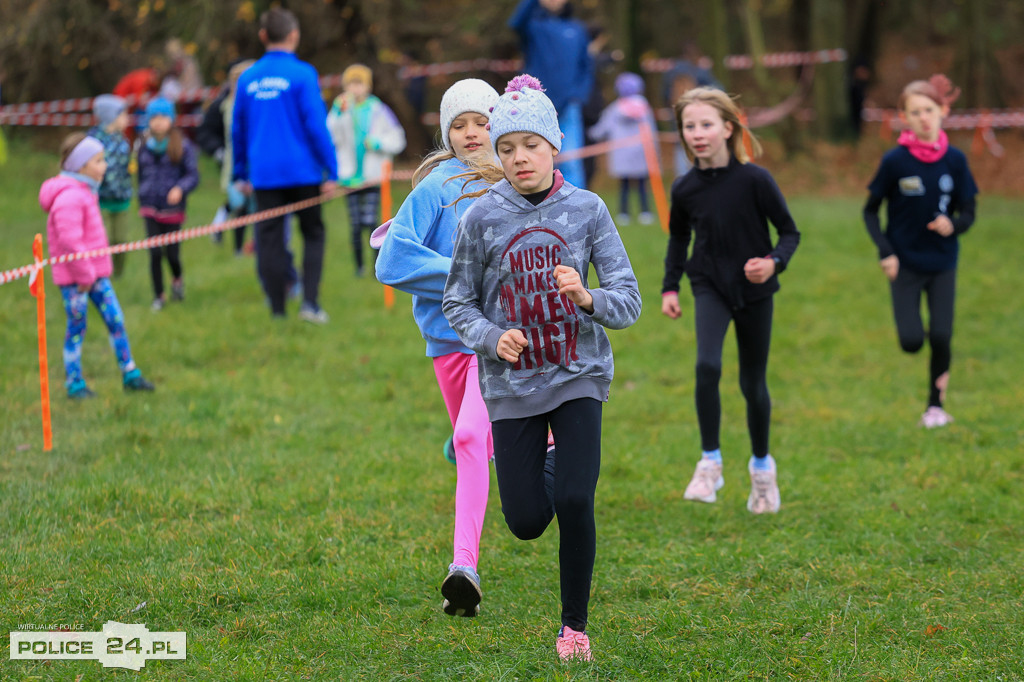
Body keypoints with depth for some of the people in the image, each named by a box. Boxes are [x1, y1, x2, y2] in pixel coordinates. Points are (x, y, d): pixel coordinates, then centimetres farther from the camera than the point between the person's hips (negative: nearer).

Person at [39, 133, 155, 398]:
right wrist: (84, 274, -19)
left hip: (95, 272, 9)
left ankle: (130, 374, 16)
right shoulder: (69, 197, -22)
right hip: (74, 277, -9)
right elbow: (69, 241, -26)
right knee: (77, 327, 1)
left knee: (115, 319, 9)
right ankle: (74, 383, 12)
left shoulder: (85, 192, 12)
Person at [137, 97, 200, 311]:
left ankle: (178, 279, 37)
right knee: (155, 253, -6)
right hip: (150, 208, 2)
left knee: (172, 253, 3)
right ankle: (158, 296, 8)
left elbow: (193, 175, -7)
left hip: (172, 208, -2)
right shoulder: (144, 147, 6)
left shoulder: (182, 146, -5)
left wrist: (180, 188, -26)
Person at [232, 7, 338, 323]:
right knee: (313, 234, 10)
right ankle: (310, 302, -2)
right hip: (302, 172, -3)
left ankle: (277, 310, 7)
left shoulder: (247, 79, 6)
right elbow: (316, 124, -11)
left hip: (264, 175, 3)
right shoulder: (302, 74, -8)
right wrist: (331, 171, -7)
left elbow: (237, 129, 13)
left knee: (269, 240, 6)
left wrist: (240, 174, 22)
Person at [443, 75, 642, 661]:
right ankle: (549, 463, 39)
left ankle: (576, 624, 7)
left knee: (575, 503, -14)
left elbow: (628, 301, -4)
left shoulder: (587, 209, -4)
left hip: (578, 376, -1)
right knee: (527, 521, 1)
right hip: (512, 383, 1)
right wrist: (493, 338, -15)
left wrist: (588, 298, -26)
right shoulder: (483, 216, -4)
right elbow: (458, 303, 5)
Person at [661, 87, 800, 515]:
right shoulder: (685, 188, -4)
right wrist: (669, 287, 6)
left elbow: (789, 232, -6)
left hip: (754, 290, -1)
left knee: (753, 383, 8)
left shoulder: (754, 179, -14)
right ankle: (710, 462, -12)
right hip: (710, 287, 1)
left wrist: (773, 262, -25)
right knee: (707, 365, -24)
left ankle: (761, 465, 32)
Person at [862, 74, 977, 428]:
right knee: (911, 342, -8)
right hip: (905, 263, -1)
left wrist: (953, 225, -23)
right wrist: (885, 252, -12)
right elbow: (870, 211, -1)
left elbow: (968, 213, 0)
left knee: (941, 338, -2)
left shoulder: (955, 160, -5)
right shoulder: (895, 161, -11)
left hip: (943, 263, 1)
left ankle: (936, 404, 20)